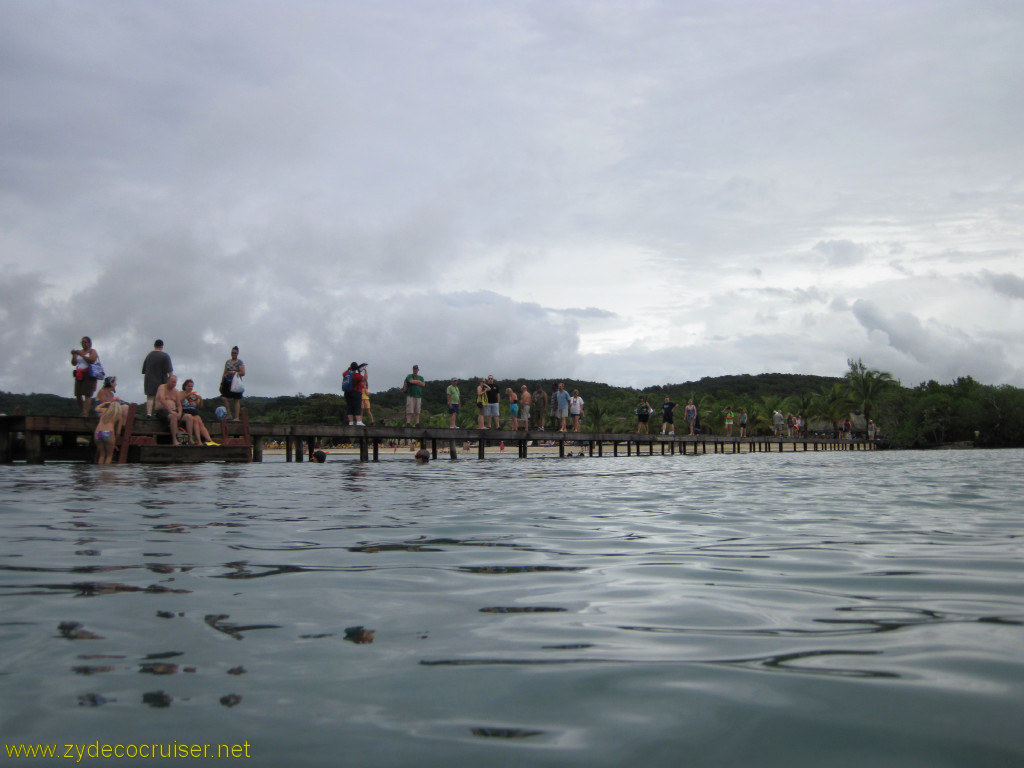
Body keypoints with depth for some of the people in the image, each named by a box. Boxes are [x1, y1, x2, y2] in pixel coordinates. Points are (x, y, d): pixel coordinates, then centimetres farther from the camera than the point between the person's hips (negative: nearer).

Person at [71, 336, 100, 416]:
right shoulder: (79, 351, 19)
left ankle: (85, 413, -20)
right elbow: (74, 363, 11)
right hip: (79, 375, 5)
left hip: (88, 375, -5)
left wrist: (81, 355, -16)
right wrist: (74, 355, -6)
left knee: (87, 395, -14)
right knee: (78, 394, 0)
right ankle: (81, 410, 18)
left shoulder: (92, 351, 5)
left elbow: (92, 360, -13)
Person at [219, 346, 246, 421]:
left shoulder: (240, 362, 1)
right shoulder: (227, 362, 17)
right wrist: (221, 383, 15)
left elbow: (243, 373, -8)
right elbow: (224, 373, 20)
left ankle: (236, 417, -3)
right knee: (224, 398, -8)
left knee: (236, 400, -4)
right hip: (227, 382, 5)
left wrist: (234, 372, -15)